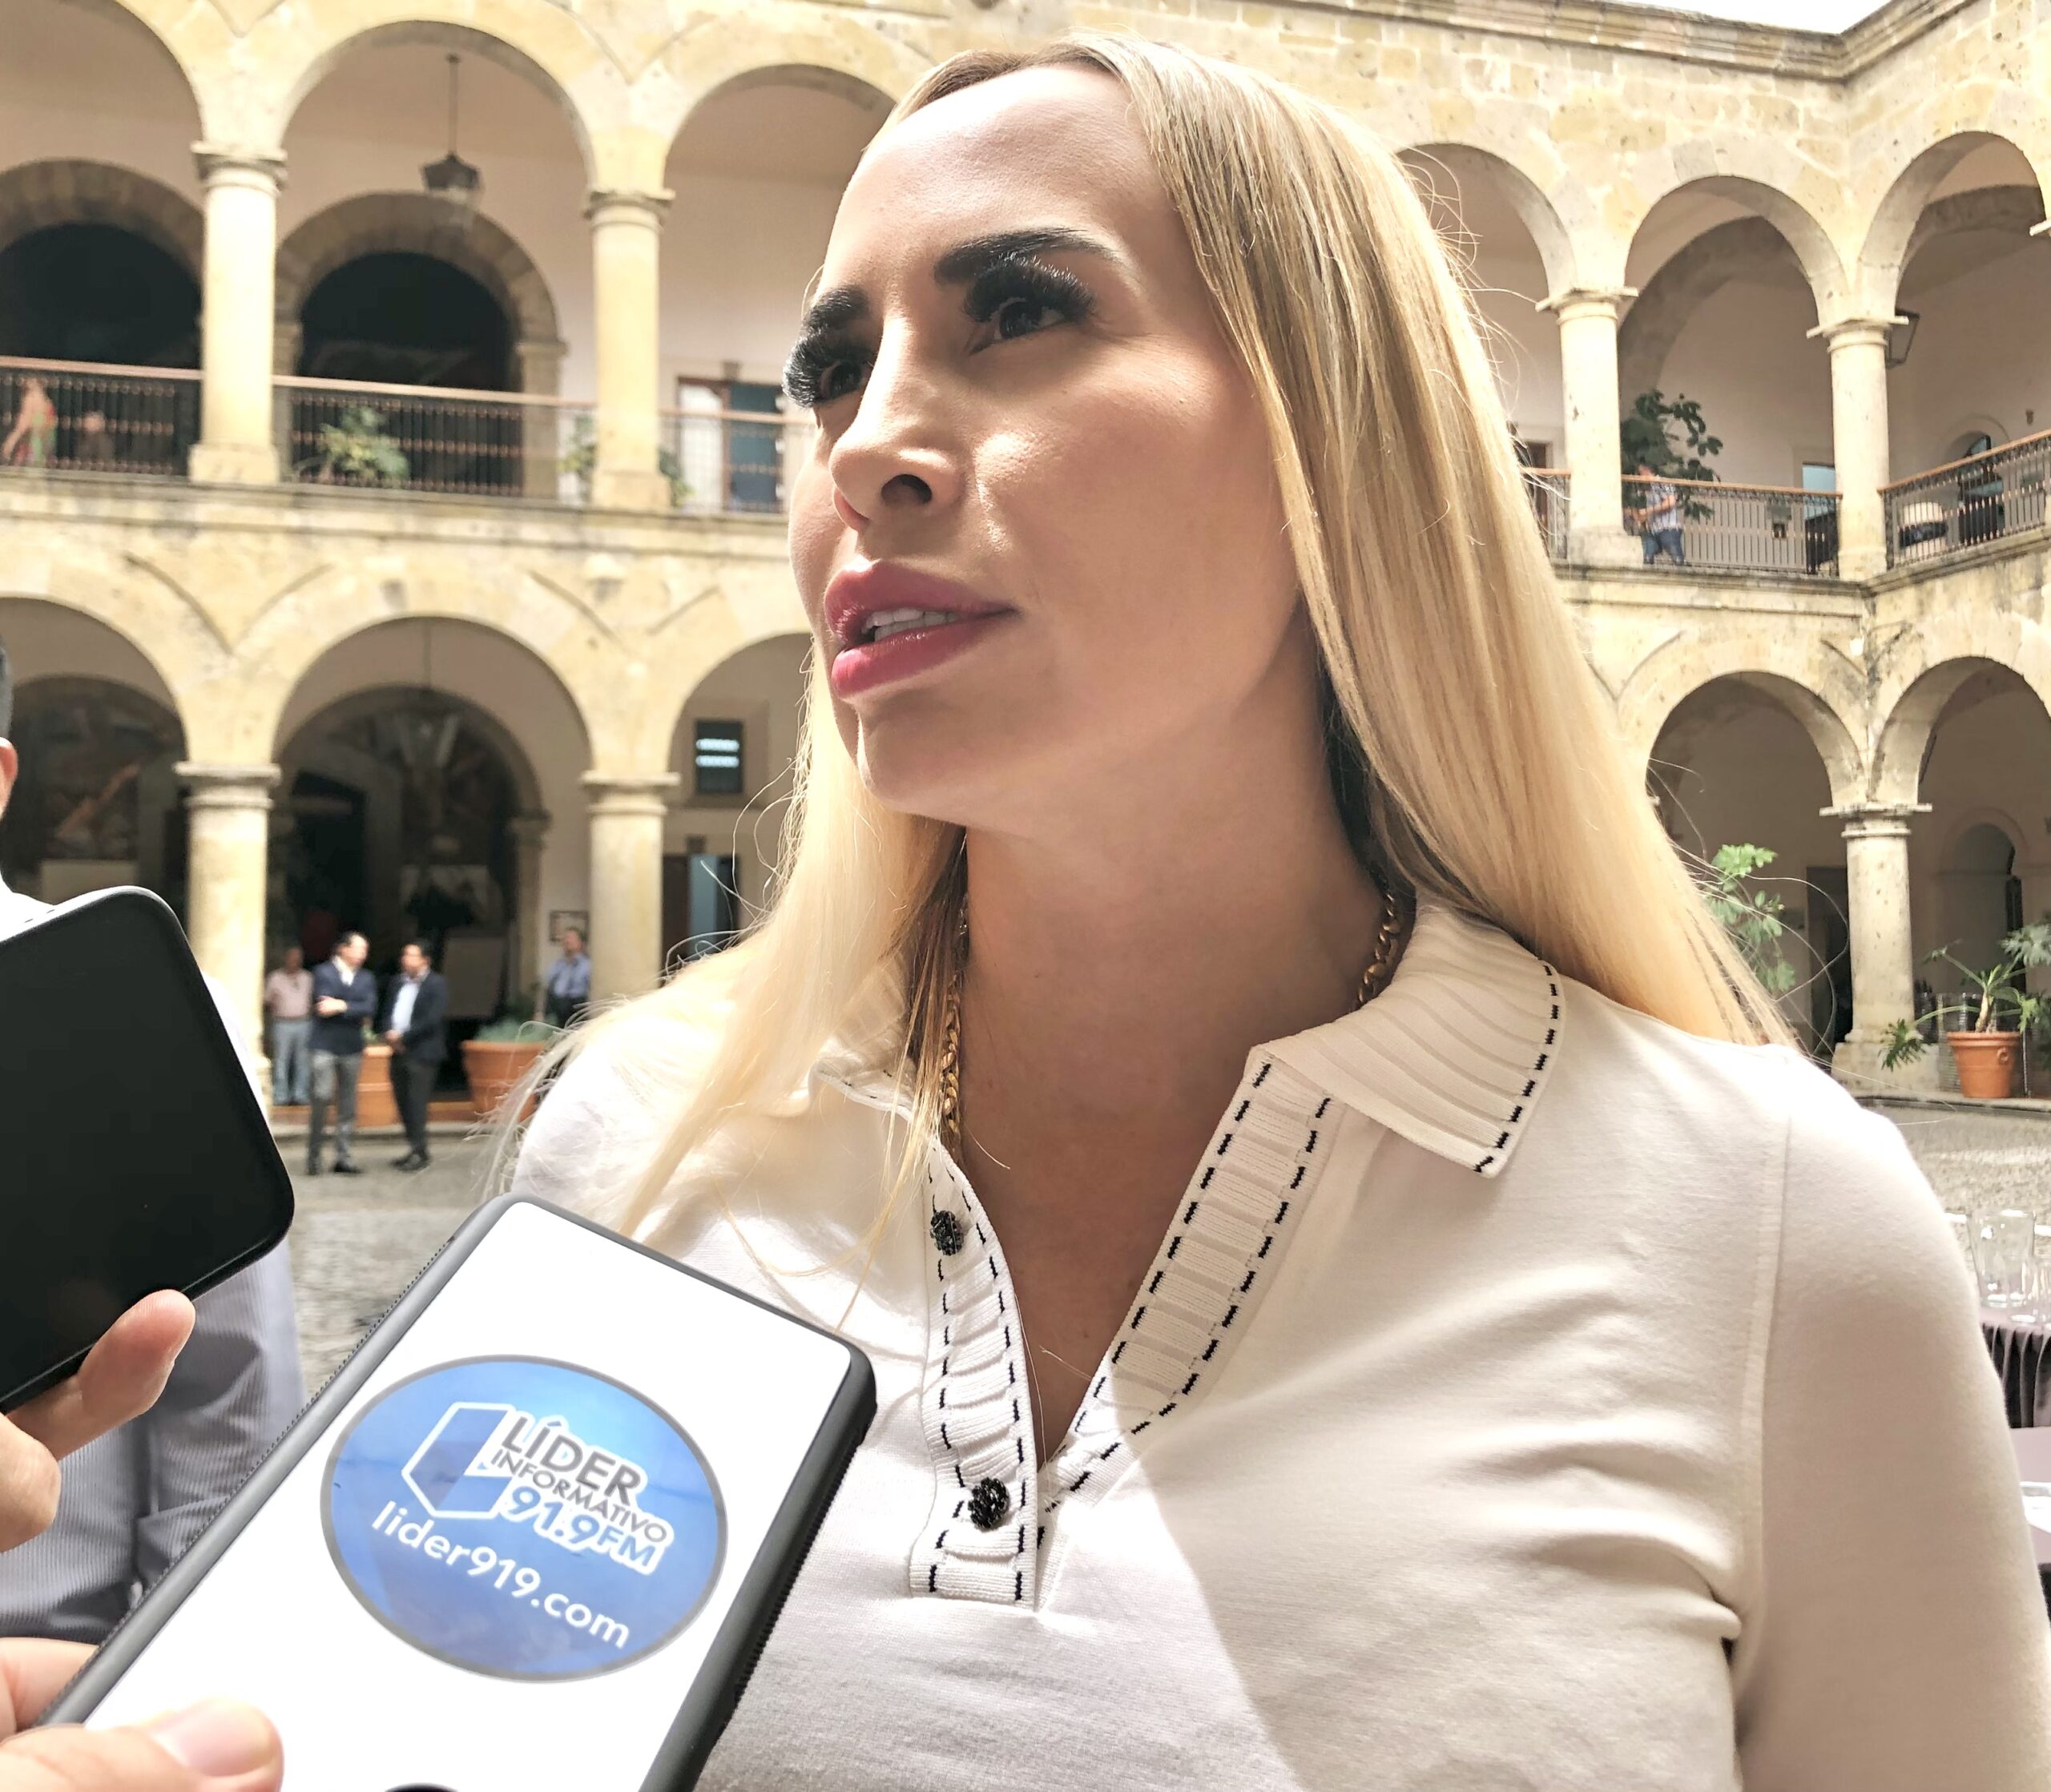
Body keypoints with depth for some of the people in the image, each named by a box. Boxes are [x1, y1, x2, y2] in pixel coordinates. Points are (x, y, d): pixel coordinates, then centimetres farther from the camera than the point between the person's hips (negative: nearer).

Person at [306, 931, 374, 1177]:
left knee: (348, 1105, 5)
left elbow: (370, 1008, -3)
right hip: (325, 1045, -4)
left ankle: (345, 1159, 9)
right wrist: (355, 1012, -10)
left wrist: (342, 1006, -14)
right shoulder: (323, 972, 1)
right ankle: (314, 1157, 0)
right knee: (321, 1097, -9)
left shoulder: (367, 978, 12)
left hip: (352, 1047, 4)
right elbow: (324, 1003, -13)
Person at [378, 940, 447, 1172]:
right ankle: (414, 1149, 18)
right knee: (403, 1103, 10)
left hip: (422, 1053, -7)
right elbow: (387, 1012, 14)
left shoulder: (437, 984, -6)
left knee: (416, 1103, -8)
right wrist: (389, 1033, -6)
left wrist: (403, 1036, -15)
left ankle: (419, 1153, -4)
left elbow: (433, 1019, -14)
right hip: (399, 1051, 7)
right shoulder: (397, 982, 14)